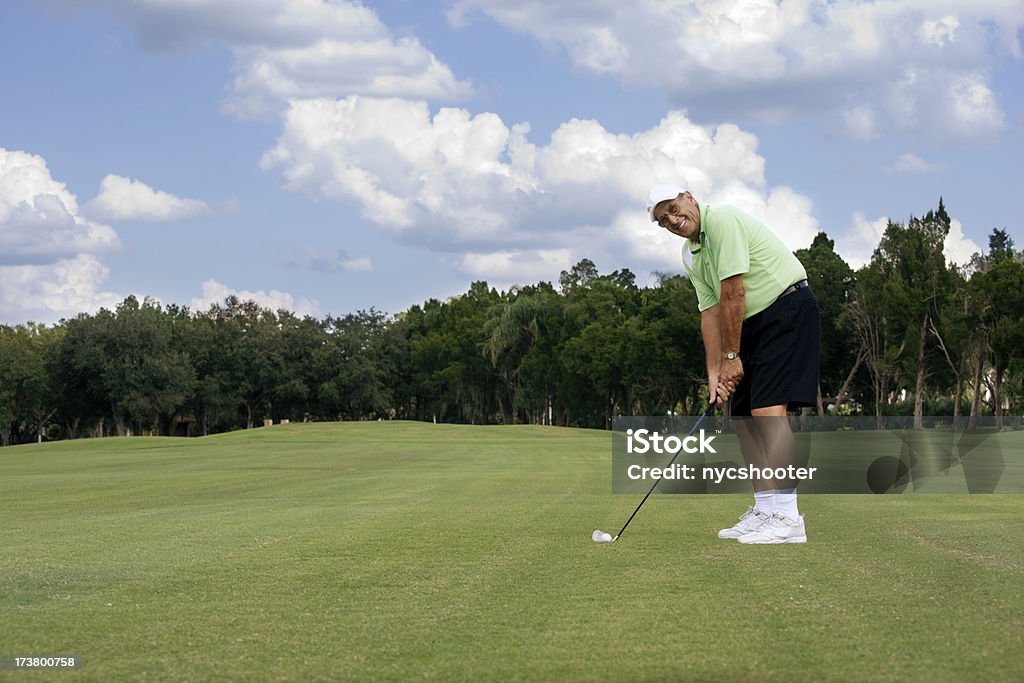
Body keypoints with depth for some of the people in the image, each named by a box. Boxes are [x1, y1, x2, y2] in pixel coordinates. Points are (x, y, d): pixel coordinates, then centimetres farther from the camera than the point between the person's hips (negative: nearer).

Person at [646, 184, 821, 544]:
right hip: (754, 323, 10)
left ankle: (787, 517, -23)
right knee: (742, 416, 7)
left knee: (768, 408, -20)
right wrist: (714, 373, -1)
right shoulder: (690, 256, 13)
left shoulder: (721, 220, -16)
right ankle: (764, 510, 11)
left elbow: (733, 293, -19)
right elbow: (710, 311, 9)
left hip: (788, 308, -10)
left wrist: (731, 356, -14)